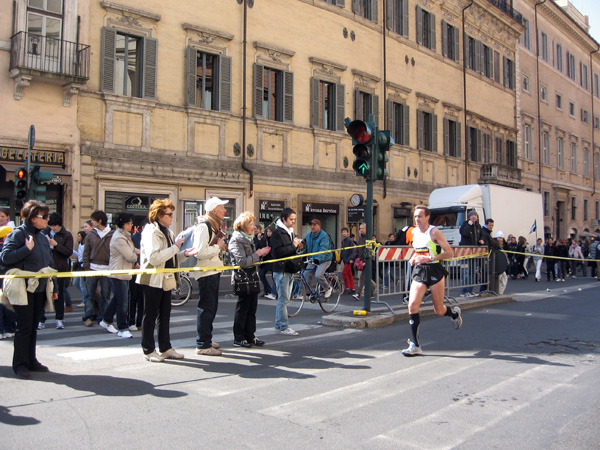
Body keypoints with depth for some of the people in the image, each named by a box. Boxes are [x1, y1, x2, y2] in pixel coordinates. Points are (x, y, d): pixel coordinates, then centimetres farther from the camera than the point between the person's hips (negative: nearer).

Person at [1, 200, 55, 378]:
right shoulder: (17, 234, -7)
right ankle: (20, 364, 8)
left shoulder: (43, 237, 13)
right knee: (24, 327, -3)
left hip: (40, 289, 7)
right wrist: (27, 248, -19)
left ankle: (31, 360, 21)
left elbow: (49, 263, 18)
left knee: (34, 326, 12)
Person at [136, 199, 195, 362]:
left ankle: (166, 348, 23)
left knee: (165, 315, 14)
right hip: (153, 280, -9)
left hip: (166, 279, 9)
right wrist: (175, 247, -21)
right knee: (150, 316, 2)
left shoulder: (167, 232, 13)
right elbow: (154, 257, -26)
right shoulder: (151, 232, -15)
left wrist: (184, 254, 0)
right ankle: (148, 350, 13)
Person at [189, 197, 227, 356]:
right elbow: (200, 252, -26)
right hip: (206, 273, -11)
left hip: (213, 272, 11)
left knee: (211, 307, 16)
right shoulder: (203, 226, -17)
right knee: (206, 308, -5)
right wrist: (218, 247, -16)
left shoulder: (213, 226, 17)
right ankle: (202, 345, 3)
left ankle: (206, 340, 27)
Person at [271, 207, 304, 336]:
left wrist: (298, 247, 5)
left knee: (283, 299, 13)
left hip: (289, 270, 9)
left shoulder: (291, 232, 19)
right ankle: (284, 327, -2)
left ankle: (279, 325, 21)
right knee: (283, 299, -7)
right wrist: (293, 246, -18)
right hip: (281, 270, -9)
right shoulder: (277, 233, -10)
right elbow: (278, 251, -21)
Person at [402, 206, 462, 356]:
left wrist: (429, 258, -22)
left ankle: (454, 313, 44)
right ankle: (415, 345, -4)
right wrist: (413, 258, 6)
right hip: (419, 271, 5)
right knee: (412, 305, -11)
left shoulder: (434, 232, -10)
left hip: (435, 271, -5)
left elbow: (449, 253, -13)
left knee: (439, 311, 5)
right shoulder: (414, 232, 8)